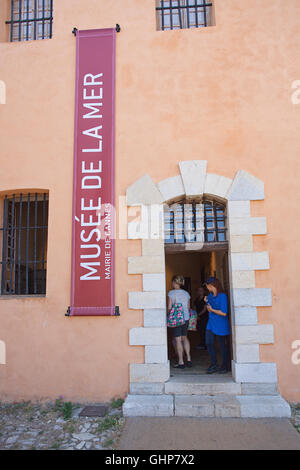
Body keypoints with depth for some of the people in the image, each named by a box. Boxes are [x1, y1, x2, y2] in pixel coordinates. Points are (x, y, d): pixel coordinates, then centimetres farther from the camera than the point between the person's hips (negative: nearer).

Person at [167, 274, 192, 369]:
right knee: (184, 337, 20)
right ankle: (188, 359, 19)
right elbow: (188, 307, 9)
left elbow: (169, 307, -13)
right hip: (186, 318, 6)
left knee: (178, 340, 3)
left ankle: (181, 362, 9)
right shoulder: (186, 293, 6)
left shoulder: (171, 293, -10)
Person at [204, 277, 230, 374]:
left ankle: (225, 366, 24)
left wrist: (212, 310, -14)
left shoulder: (222, 296, -16)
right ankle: (214, 364, 16)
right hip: (211, 324, 7)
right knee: (209, 343, 1)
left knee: (222, 345, 6)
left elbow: (224, 313, -21)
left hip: (220, 325, -7)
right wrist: (207, 302, 2)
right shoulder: (210, 295, 7)